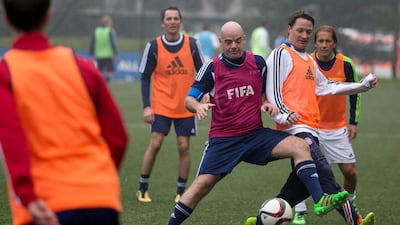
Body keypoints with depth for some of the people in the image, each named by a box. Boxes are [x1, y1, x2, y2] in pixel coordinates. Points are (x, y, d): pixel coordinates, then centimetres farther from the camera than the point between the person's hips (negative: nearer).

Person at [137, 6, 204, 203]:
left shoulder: (191, 44, -3)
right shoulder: (154, 46, -5)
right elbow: (145, 77, -2)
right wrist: (146, 106, -10)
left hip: (186, 107, 1)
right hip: (161, 106, -1)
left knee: (183, 147, 0)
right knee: (155, 144, -8)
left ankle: (181, 192, 12)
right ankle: (142, 189, 5)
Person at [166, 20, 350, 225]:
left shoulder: (258, 62, 4)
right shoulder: (212, 68, -4)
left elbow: (268, 92, 20)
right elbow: (189, 99, -3)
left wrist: (268, 104, -4)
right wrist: (199, 106, -27)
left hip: (256, 134, 2)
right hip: (223, 139, -2)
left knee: (300, 146, -18)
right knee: (203, 183, -15)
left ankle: (319, 200, -26)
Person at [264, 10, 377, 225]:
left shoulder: (309, 61, 27)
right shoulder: (281, 54, -1)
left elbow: (325, 86, 36)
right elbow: (272, 90, -9)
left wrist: (363, 85, 33)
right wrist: (284, 115, -24)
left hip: (309, 129, 10)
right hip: (295, 127, -10)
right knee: (323, 171, -20)